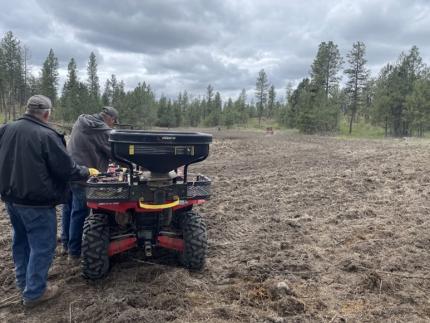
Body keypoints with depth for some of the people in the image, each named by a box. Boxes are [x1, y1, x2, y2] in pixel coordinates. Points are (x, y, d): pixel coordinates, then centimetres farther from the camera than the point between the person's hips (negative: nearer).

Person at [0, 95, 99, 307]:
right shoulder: (46, 136, -21)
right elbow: (67, 168, -18)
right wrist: (87, 172, -1)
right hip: (36, 201, -8)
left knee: (21, 240, 23)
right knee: (42, 246, 5)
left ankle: (23, 281, 39)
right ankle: (34, 292, 14)